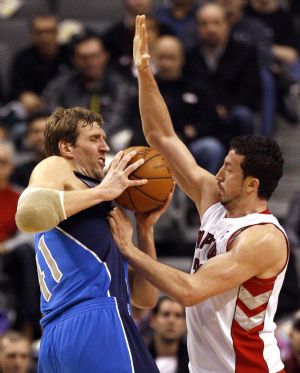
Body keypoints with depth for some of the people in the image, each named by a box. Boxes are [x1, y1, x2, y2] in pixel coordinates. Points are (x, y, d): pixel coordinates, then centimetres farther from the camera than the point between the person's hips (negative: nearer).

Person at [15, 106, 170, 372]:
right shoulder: (55, 168, 10)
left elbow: (145, 299, 27)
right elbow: (29, 214, -16)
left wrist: (145, 229, 16)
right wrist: (102, 191, -6)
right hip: (94, 322, -9)